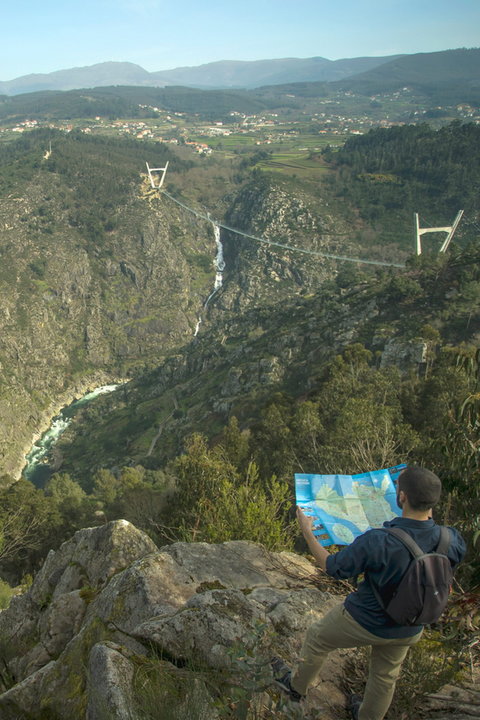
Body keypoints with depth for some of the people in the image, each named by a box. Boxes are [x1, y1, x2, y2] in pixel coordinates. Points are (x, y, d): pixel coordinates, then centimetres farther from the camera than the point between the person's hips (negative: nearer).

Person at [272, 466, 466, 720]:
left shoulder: (376, 542, -39)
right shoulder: (452, 541, -25)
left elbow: (333, 568, -21)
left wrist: (306, 532, -9)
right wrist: (428, 516, 7)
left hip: (364, 622, -4)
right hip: (409, 630, 4)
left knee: (317, 637, 25)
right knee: (385, 676, 30)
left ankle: (297, 686, 49)